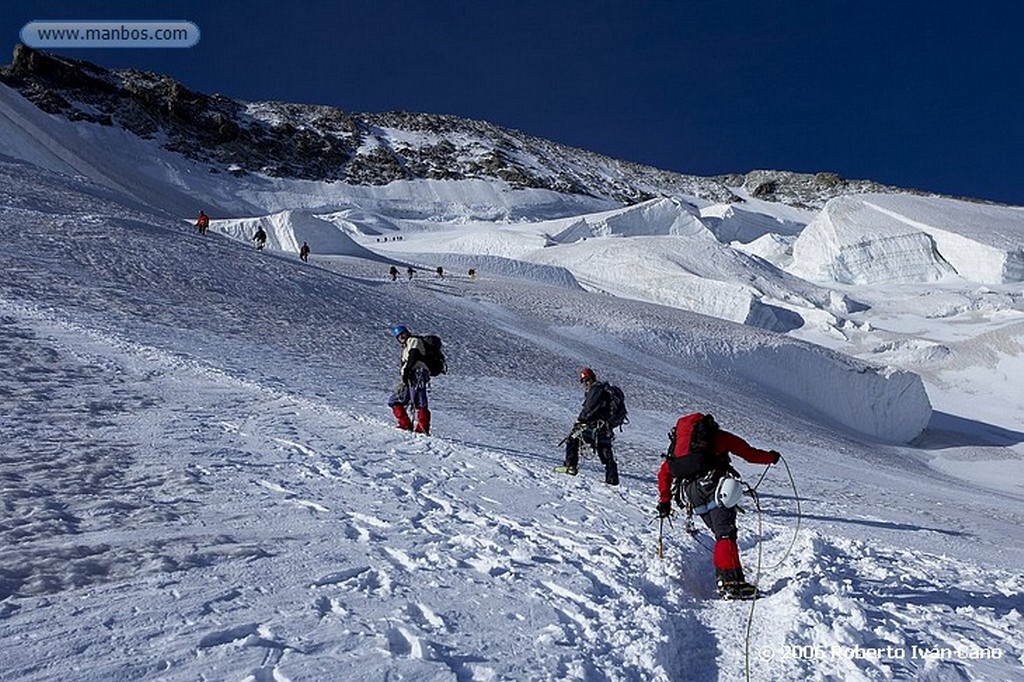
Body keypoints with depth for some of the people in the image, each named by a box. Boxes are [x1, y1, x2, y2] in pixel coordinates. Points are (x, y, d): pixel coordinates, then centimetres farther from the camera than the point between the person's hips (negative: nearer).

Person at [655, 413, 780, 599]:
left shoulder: (678, 443, 31)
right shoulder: (717, 435, 20)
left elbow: (664, 473, 26)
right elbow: (748, 453, 20)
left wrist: (664, 501, 30)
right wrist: (771, 457, 35)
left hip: (691, 490, 5)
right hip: (712, 481, -4)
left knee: (721, 535, 13)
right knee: (726, 533, -12)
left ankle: (722, 579, 5)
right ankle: (732, 582, -25)